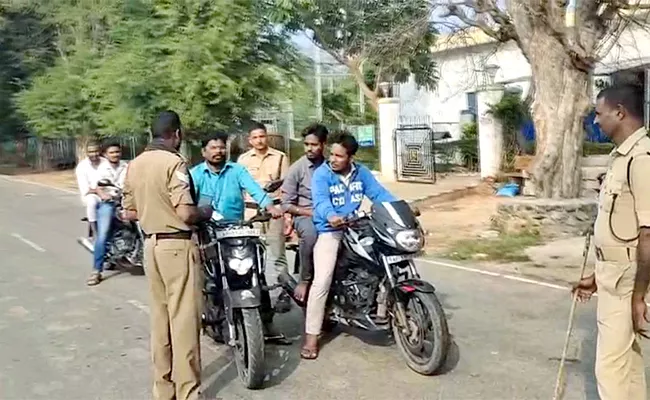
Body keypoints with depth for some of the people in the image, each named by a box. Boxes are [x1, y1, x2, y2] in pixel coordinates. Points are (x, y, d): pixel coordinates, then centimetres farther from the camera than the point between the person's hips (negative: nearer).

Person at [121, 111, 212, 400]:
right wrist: (206, 212, -2)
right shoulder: (174, 163, -15)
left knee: (160, 318, 15)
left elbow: (129, 213, 12)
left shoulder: (134, 165, 8)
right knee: (184, 320, -1)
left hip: (152, 245, 8)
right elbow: (186, 214, -21)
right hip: (177, 246, -8)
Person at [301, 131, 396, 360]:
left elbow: (379, 193, 3)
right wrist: (330, 217, -47)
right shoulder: (321, 174, -8)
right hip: (329, 231, -5)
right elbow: (321, 202, -24)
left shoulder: (361, 173, 8)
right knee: (322, 281, -15)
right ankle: (311, 336, -7)